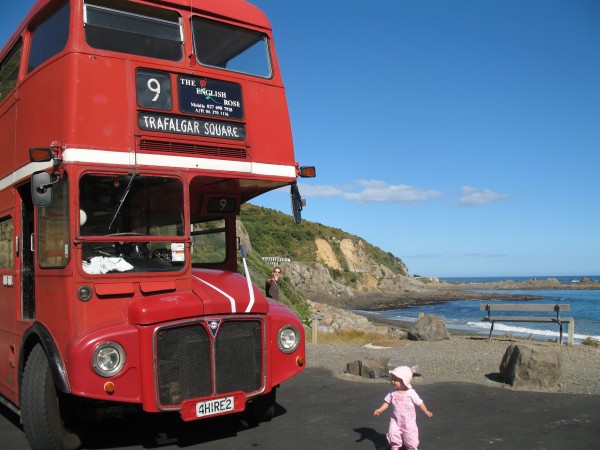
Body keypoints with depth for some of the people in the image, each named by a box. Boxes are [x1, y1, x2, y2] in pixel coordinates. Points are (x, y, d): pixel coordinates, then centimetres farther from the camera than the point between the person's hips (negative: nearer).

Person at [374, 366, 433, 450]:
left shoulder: (411, 393, -14)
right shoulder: (393, 393, -6)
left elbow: (419, 403, -5)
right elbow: (387, 402, 2)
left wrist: (426, 411, -7)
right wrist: (380, 410, -9)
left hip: (409, 421, -2)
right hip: (396, 420, 2)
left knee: (410, 435, 6)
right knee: (393, 433, -8)